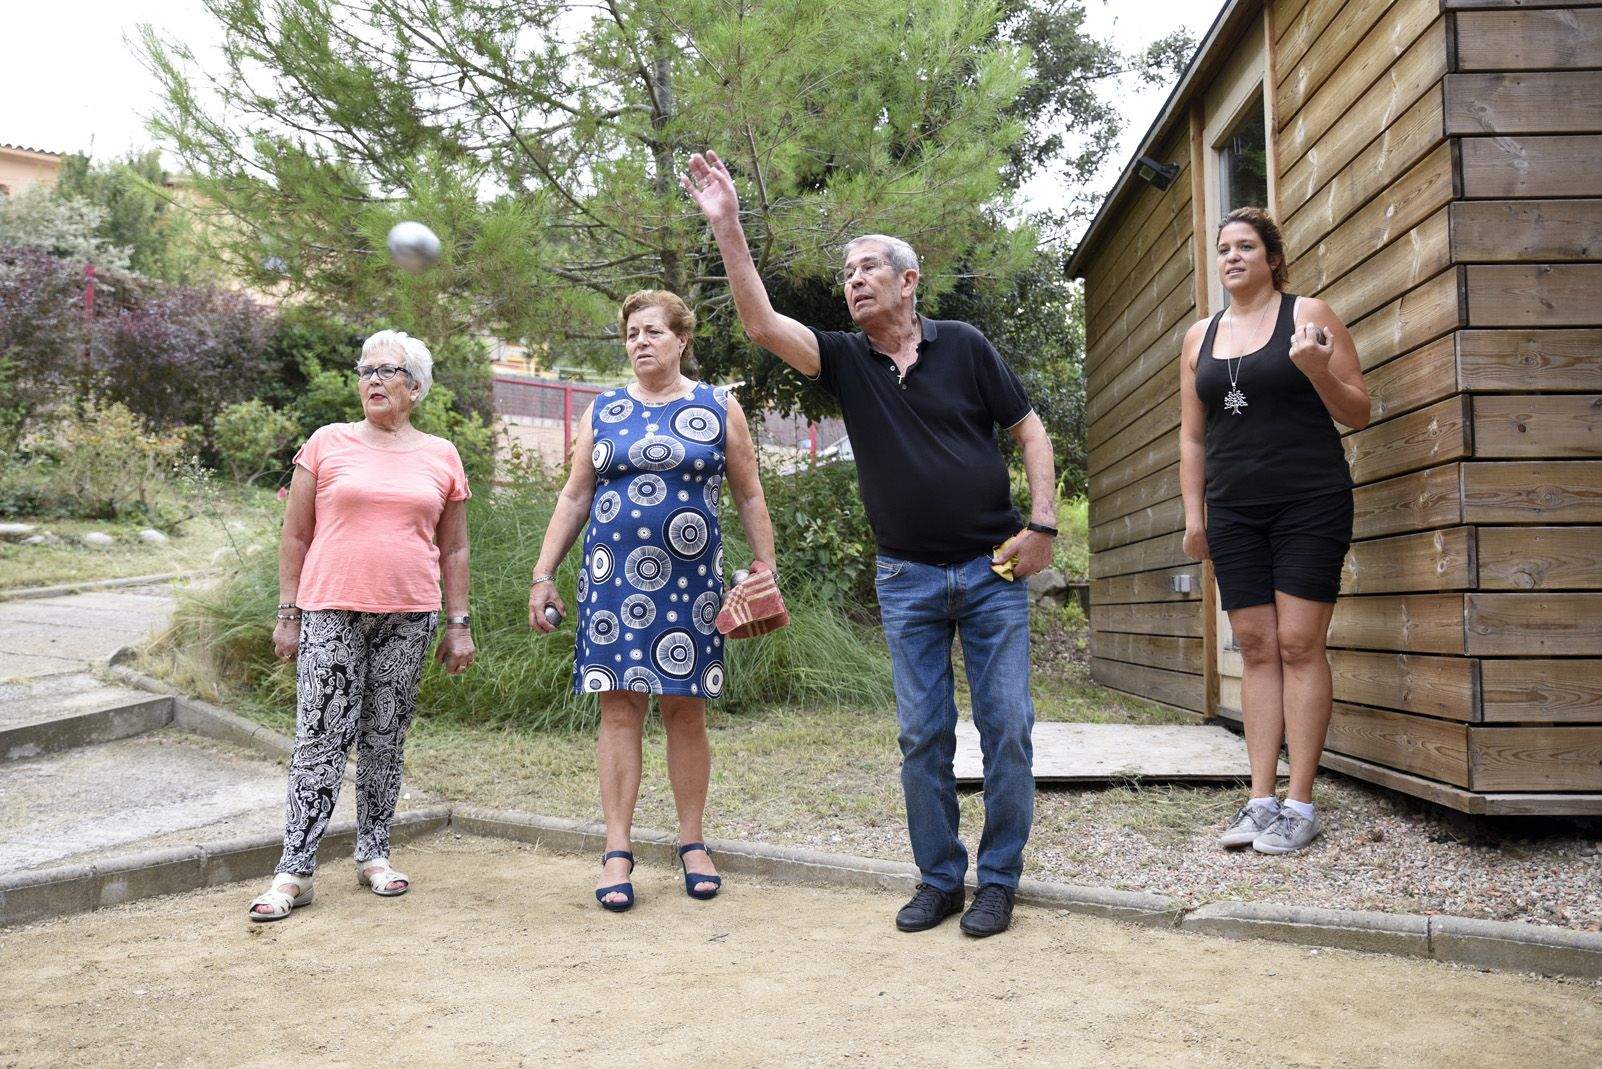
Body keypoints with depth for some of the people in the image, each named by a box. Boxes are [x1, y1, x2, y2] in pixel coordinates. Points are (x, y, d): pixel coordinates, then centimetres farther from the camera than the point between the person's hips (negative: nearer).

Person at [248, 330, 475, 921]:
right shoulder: (327, 444, 4)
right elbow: (295, 535, 6)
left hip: (409, 616, 2)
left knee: (385, 738, 8)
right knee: (321, 738, -5)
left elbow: (454, 549, 12)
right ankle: (294, 870, 0)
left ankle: (374, 854, 21)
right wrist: (288, 614, 2)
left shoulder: (441, 457, 9)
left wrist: (459, 625, 8)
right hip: (331, 612, -2)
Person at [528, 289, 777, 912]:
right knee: (619, 710, -1)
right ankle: (617, 853, 4)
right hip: (613, 581, 1)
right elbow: (574, 498, 12)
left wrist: (765, 572, 1)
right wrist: (543, 575, 6)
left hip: (691, 583, -1)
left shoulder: (719, 409, 6)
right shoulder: (603, 413, 10)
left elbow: (749, 498, 8)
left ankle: (692, 844, 16)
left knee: (684, 711, 4)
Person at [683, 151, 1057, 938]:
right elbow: (760, 323, -10)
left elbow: (1029, 432, 4)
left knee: (1007, 727, 0)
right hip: (907, 579, 2)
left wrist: (1043, 524, -7)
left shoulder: (963, 346, 1)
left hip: (992, 569, -1)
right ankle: (938, 879, 18)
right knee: (922, 737, 5)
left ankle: (999, 880, 13)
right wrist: (727, 227, -19)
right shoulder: (845, 361, 4)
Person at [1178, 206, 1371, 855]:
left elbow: (1357, 413, 0)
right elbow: (1191, 436, 17)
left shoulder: (1308, 315, 1)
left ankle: (1300, 805, -1)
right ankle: (1261, 801, 5)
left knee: (1299, 645, -6)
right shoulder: (1200, 338, 14)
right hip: (1234, 513, 4)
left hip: (1309, 503, -4)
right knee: (1257, 649, 3)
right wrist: (1193, 513, 10)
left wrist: (1317, 370, -18)